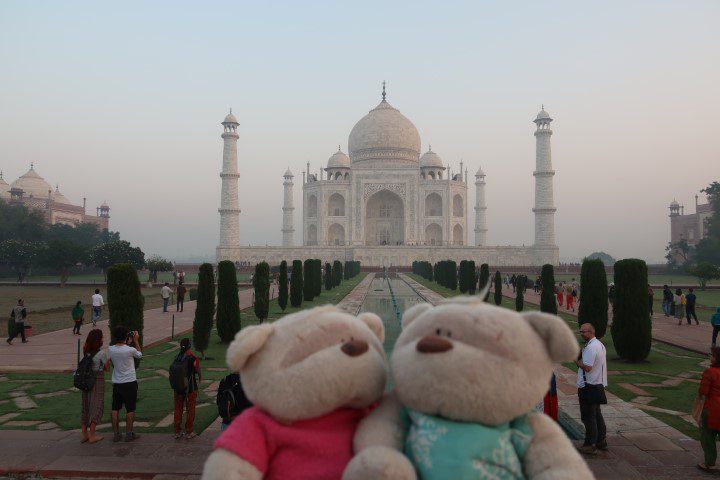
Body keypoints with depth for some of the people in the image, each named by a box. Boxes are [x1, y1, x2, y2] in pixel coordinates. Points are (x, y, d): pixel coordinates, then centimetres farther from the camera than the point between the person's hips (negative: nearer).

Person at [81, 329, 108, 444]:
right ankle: (92, 436, 5)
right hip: (98, 381, -6)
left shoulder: (86, 351, -3)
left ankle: (84, 434, 19)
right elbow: (106, 368, -5)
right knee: (97, 407, 4)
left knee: (85, 406, 15)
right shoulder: (102, 353, -17)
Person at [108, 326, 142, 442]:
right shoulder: (130, 350, -18)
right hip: (130, 383, -4)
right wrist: (135, 341, 10)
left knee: (115, 409, 12)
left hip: (116, 383, 4)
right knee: (130, 409, 6)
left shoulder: (110, 349, -5)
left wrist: (127, 343, 16)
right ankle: (129, 434, 11)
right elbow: (139, 354, 4)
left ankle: (116, 434, 16)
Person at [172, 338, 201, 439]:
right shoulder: (192, 358, -14)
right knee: (190, 410, 6)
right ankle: (188, 432, 10)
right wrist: (200, 379, 17)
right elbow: (198, 370, -4)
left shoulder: (176, 358, -1)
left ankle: (177, 432, 18)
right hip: (190, 388, -4)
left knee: (178, 409, 13)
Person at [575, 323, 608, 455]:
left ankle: (590, 445, 3)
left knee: (588, 417, -3)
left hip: (589, 387, -10)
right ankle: (601, 441, 26)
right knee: (596, 414, 18)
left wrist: (575, 359, -15)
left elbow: (587, 367, -25)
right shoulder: (600, 344, 14)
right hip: (598, 385, 10)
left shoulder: (590, 347, -20)